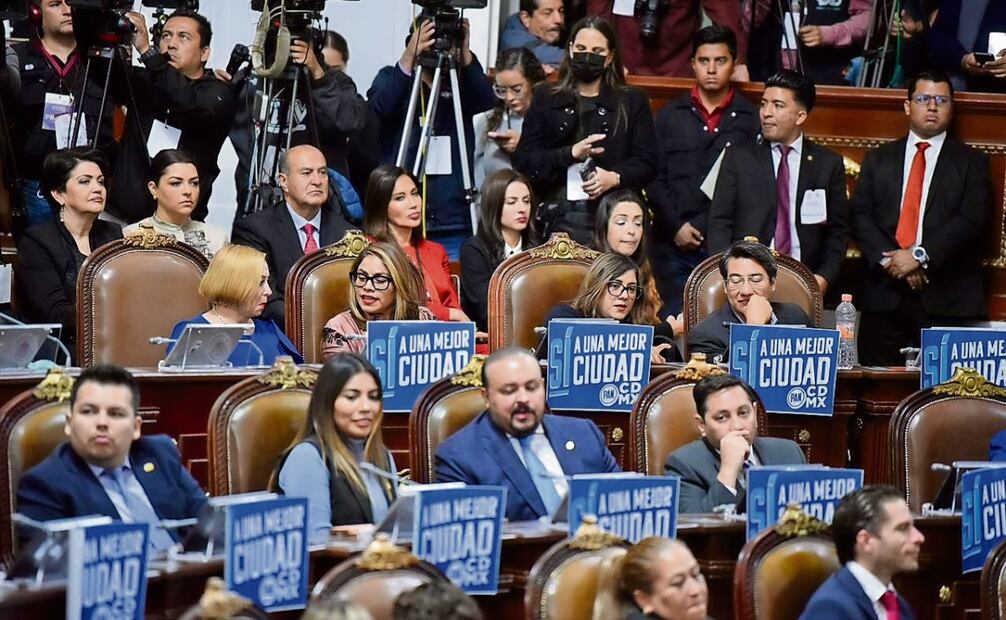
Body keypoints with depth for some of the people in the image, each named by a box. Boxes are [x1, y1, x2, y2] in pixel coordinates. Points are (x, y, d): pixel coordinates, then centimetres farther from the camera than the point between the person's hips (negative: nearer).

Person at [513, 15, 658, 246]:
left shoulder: (632, 102, 14)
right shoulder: (545, 98, 14)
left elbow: (647, 164, 8)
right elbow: (522, 160, 5)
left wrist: (615, 178, -12)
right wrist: (570, 154, -11)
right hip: (559, 216, 0)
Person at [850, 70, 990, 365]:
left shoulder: (972, 163, 10)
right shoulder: (879, 159, 17)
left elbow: (971, 220, -4)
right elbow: (860, 215, 7)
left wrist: (921, 256, -14)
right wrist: (888, 259, -10)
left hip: (946, 299, -2)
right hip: (884, 295, 2)